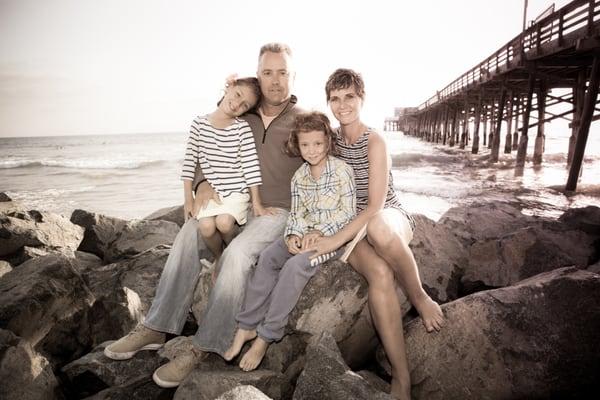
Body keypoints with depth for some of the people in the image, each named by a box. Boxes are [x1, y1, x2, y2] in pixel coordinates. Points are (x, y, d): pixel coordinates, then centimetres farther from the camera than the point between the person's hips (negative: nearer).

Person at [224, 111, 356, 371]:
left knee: (295, 265, -30)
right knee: (268, 256, -19)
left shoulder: (342, 170, -8)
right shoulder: (299, 177, 8)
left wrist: (319, 232, -20)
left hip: (334, 234, -5)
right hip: (306, 234, 6)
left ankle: (266, 336, -18)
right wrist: (293, 234, -13)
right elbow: (296, 213, 8)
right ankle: (246, 326, -13)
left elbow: (348, 212, -10)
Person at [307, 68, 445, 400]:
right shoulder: (333, 141, 6)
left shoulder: (375, 141, -11)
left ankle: (421, 298, -18)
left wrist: (336, 240, -23)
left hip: (391, 220, -3)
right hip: (354, 229, 3)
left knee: (377, 226, -42)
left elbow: (375, 205, -17)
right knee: (380, 274, -32)